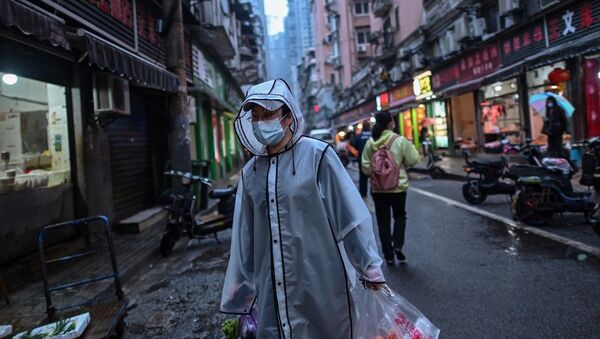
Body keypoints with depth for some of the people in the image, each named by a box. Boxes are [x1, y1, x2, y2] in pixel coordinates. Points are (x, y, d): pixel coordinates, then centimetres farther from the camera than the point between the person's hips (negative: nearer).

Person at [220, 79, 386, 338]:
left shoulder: (317, 156, -10)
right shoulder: (250, 171, 3)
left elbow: (351, 216, -8)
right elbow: (244, 237, 7)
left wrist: (371, 269, -5)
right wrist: (238, 298, 11)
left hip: (320, 285, -3)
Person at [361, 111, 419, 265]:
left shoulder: (370, 142, -4)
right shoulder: (400, 140, -12)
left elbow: (365, 166, -1)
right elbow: (413, 160, -4)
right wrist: (411, 147, 13)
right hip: (398, 186, -2)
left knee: (383, 221, 10)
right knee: (400, 216, 20)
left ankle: (389, 255, 16)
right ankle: (397, 245, 3)